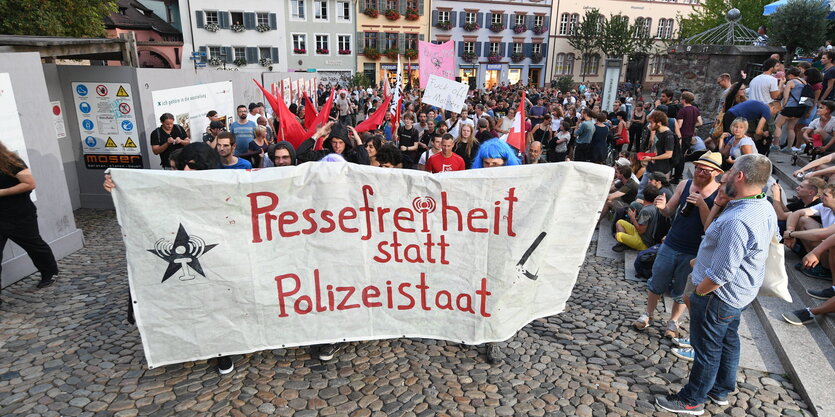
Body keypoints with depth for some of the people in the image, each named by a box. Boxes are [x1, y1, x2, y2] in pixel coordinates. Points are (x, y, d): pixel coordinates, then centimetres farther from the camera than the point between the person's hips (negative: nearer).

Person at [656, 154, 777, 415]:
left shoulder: (738, 220, -34)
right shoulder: (765, 207, -2)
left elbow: (720, 274, -31)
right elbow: (713, 228, 7)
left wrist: (698, 293, -14)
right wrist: (720, 203, -9)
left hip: (719, 296, -10)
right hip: (741, 293, 10)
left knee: (707, 348, 7)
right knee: (728, 341, 24)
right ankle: (721, 391, 44)